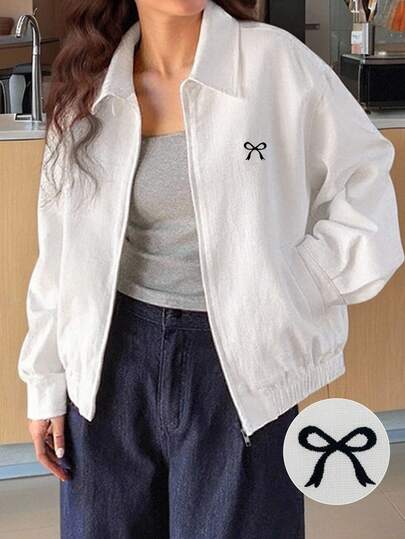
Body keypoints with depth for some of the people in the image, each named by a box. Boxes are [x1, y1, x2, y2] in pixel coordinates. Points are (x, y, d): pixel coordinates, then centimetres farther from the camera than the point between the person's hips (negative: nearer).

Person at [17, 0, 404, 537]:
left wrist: (293, 287, -10)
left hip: (241, 359, -3)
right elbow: (61, 250, 6)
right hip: (116, 358, 3)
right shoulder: (88, 90, 1)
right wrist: (47, 383, 8)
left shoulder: (275, 61, -9)